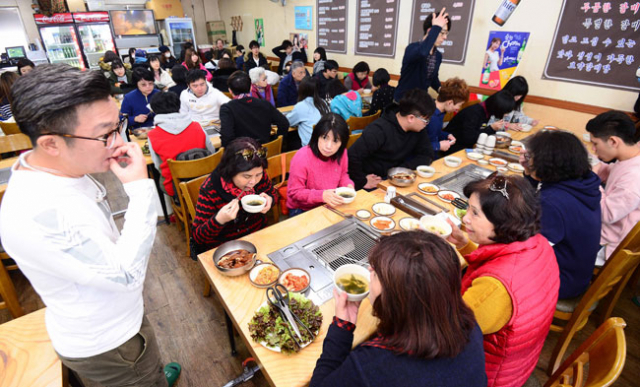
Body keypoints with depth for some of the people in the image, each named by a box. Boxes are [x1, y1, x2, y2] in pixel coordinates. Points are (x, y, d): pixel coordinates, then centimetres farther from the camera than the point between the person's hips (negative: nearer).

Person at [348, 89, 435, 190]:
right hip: (373, 183, -6)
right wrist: (362, 181, -19)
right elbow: (352, 156, -29)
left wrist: (401, 169, -13)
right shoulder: (380, 130, -24)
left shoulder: (418, 129, -1)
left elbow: (427, 155, 2)